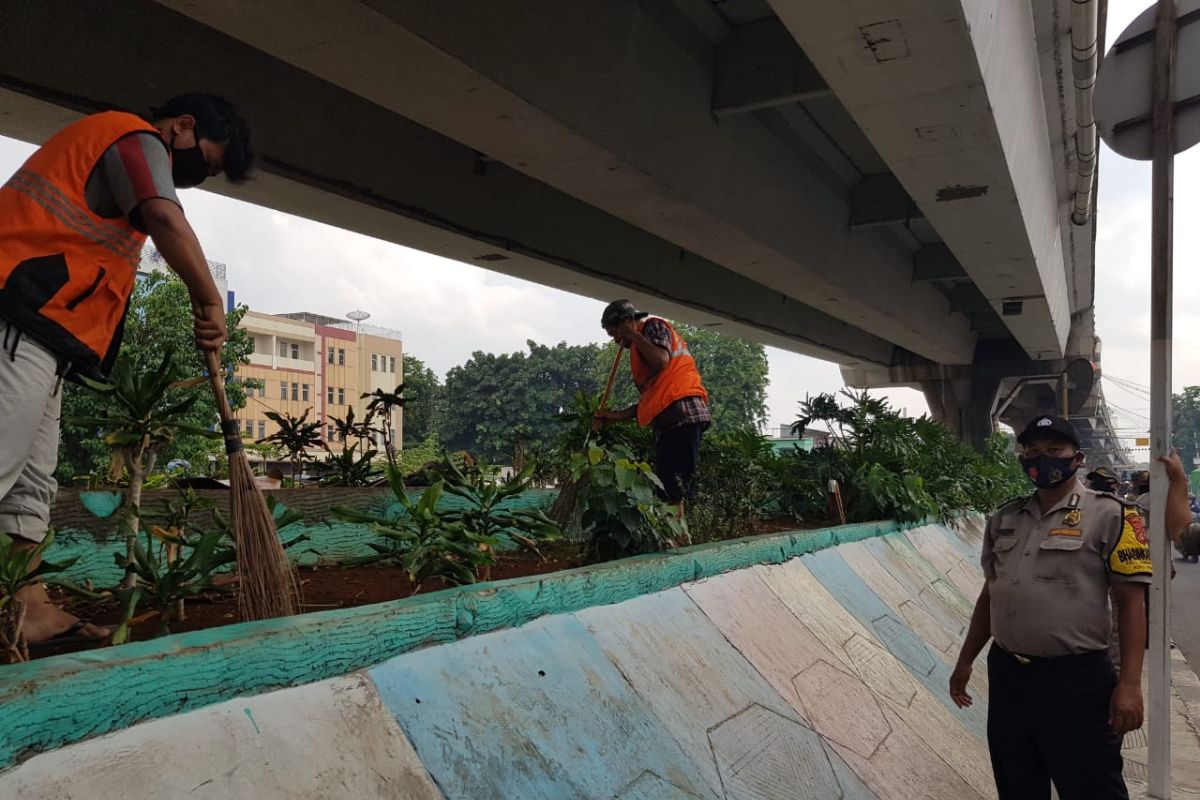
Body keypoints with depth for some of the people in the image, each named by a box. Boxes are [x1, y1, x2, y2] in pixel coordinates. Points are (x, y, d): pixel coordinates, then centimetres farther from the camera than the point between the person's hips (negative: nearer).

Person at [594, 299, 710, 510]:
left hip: (681, 411, -10)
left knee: (672, 491, -15)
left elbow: (661, 360, -16)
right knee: (669, 492, 3)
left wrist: (633, 335, -3)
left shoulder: (654, 327, 6)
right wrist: (615, 416, 22)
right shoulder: (641, 349, 29)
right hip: (668, 420, 10)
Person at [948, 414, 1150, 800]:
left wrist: (1129, 683, -16)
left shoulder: (1109, 516, -6)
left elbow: (1131, 601, -9)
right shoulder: (1004, 519, 10)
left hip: (1076, 679, -5)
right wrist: (965, 661, 16)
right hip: (1005, 675, 6)